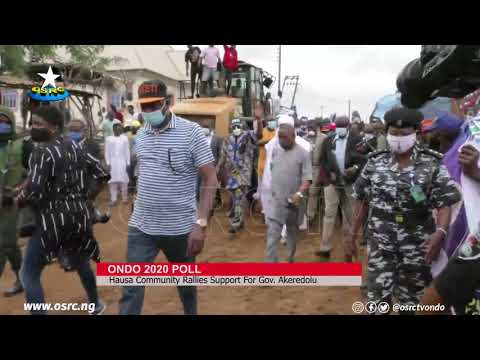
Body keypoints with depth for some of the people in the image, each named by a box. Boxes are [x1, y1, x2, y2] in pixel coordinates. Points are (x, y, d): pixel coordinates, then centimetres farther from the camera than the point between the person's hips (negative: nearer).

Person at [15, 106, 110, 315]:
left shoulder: (42, 152, -14)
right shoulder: (75, 147, 8)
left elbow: (33, 191, -23)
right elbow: (101, 174, 12)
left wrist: (18, 199, -3)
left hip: (54, 219, -7)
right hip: (79, 215, 8)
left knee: (29, 275, 4)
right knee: (80, 260, 28)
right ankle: (95, 305, 46)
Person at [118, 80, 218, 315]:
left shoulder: (191, 132, -11)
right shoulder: (140, 135, 4)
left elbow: (210, 180, -13)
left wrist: (201, 223, -20)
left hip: (180, 227, -3)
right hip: (141, 226, 3)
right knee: (131, 288, 4)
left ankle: (192, 313, 46)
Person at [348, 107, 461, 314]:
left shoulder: (433, 164, -5)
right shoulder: (375, 162, 1)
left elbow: (444, 203, -9)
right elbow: (363, 202, 5)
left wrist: (440, 232, -28)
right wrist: (353, 237, 4)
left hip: (417, 243, 0)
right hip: (380, 241, 1)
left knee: (410, 299, 13)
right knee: (378, 297, 0)